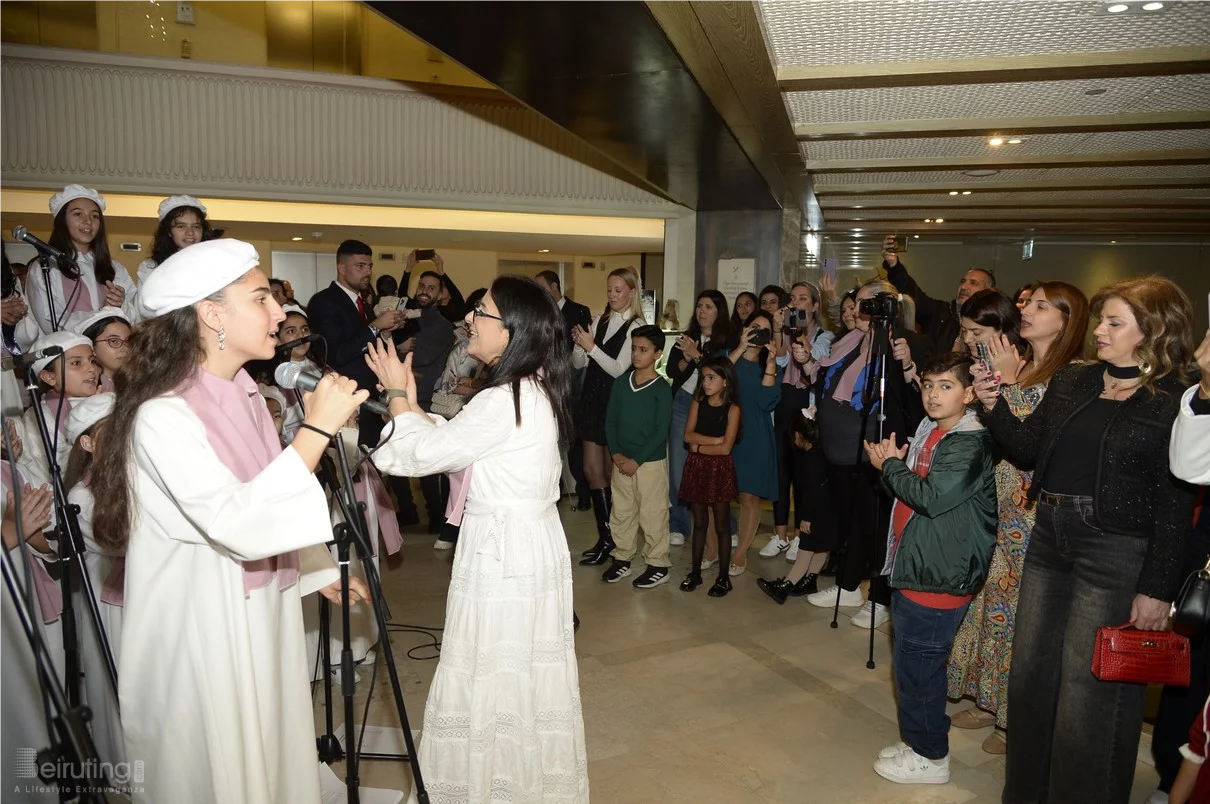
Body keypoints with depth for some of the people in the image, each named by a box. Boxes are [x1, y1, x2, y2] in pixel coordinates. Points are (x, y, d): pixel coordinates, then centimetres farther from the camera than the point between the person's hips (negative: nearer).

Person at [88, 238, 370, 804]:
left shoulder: (245, 394, 2)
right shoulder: (162, 416, -23)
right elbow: (237, 523, -33)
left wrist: (321, 569, 17)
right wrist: (317, 428, -32)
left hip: (263, 613, 7)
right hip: (202, 627, -7)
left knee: (271, 755, 21)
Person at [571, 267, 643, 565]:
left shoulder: (635, 326, -9)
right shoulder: (599, 321, 9)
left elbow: (618, 368, -16)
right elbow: (579, 363, 9)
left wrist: (591, 346, -22)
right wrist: (579, 345, -11)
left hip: (615, 402, -6)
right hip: (592, 398, 6)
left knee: (611, 472, 4)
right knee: (592, 469, 7)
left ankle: (609, 537, 19)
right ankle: (606, 535, 19)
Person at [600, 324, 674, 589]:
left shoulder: (661, 388, -9)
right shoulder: (621, 382, 3)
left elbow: (661, 431, -12)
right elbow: (611, 420, 5)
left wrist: (636, 460, -14)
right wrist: (616, 453, -7)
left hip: (651, 462, -5)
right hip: (621, 461, 5)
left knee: (652, 516, 3)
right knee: (620, 513, 13)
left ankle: (658, 565, 17)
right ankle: (622, 558, 28)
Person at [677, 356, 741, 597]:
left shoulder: (732, 409, -8)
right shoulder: (698, 403, 4)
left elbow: (726, 448, -14)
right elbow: (688, 435, -7)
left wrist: (698, 447, -8)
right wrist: (715, 440, -16)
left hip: (719, 469, -4)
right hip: (697, 468, 4)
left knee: (721, 525, 6)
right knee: (699, 522, 13)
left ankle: (723, 577, 15)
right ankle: (695, 571, 23)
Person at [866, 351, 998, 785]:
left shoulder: (971, 444, -16)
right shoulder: (927, 431, 11)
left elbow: (931, 497, -24)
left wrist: (891, 465, -12)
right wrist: (891, 464, 3)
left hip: (938, 575, -9)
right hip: (915, 566, 9)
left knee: (918, 665, 1)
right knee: (915, 662, 19)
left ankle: (930, 757, 18)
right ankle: (918, 741, 34)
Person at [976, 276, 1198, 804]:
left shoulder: (1174, 402, -10)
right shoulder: (1071, 382, 7)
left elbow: (1174, 504, -12)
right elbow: (1028, 449, 8)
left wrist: (1158, 588, -12)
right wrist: (993, 407, -8)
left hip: (1115, 553, -6)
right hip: (1049, 539, 6)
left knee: (1088, 691, 5)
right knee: (1030, 674, 17)